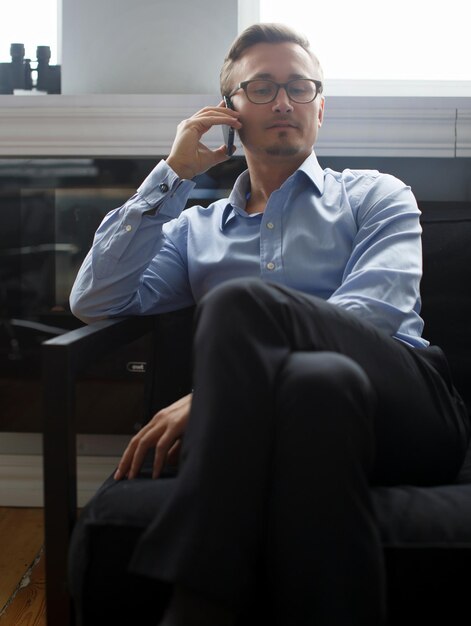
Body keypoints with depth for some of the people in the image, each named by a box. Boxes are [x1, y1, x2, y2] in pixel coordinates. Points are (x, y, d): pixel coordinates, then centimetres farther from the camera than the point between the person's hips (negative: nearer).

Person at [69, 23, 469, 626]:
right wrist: (172, 175, 12)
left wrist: (209, 396, -14)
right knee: (320, 380, -38)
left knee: (240, 302, -30)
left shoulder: (375, 197, 19)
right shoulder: (196, 228, 27)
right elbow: (95, 302, 13)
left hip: (407, 409, -1)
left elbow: (370, 316, -2)